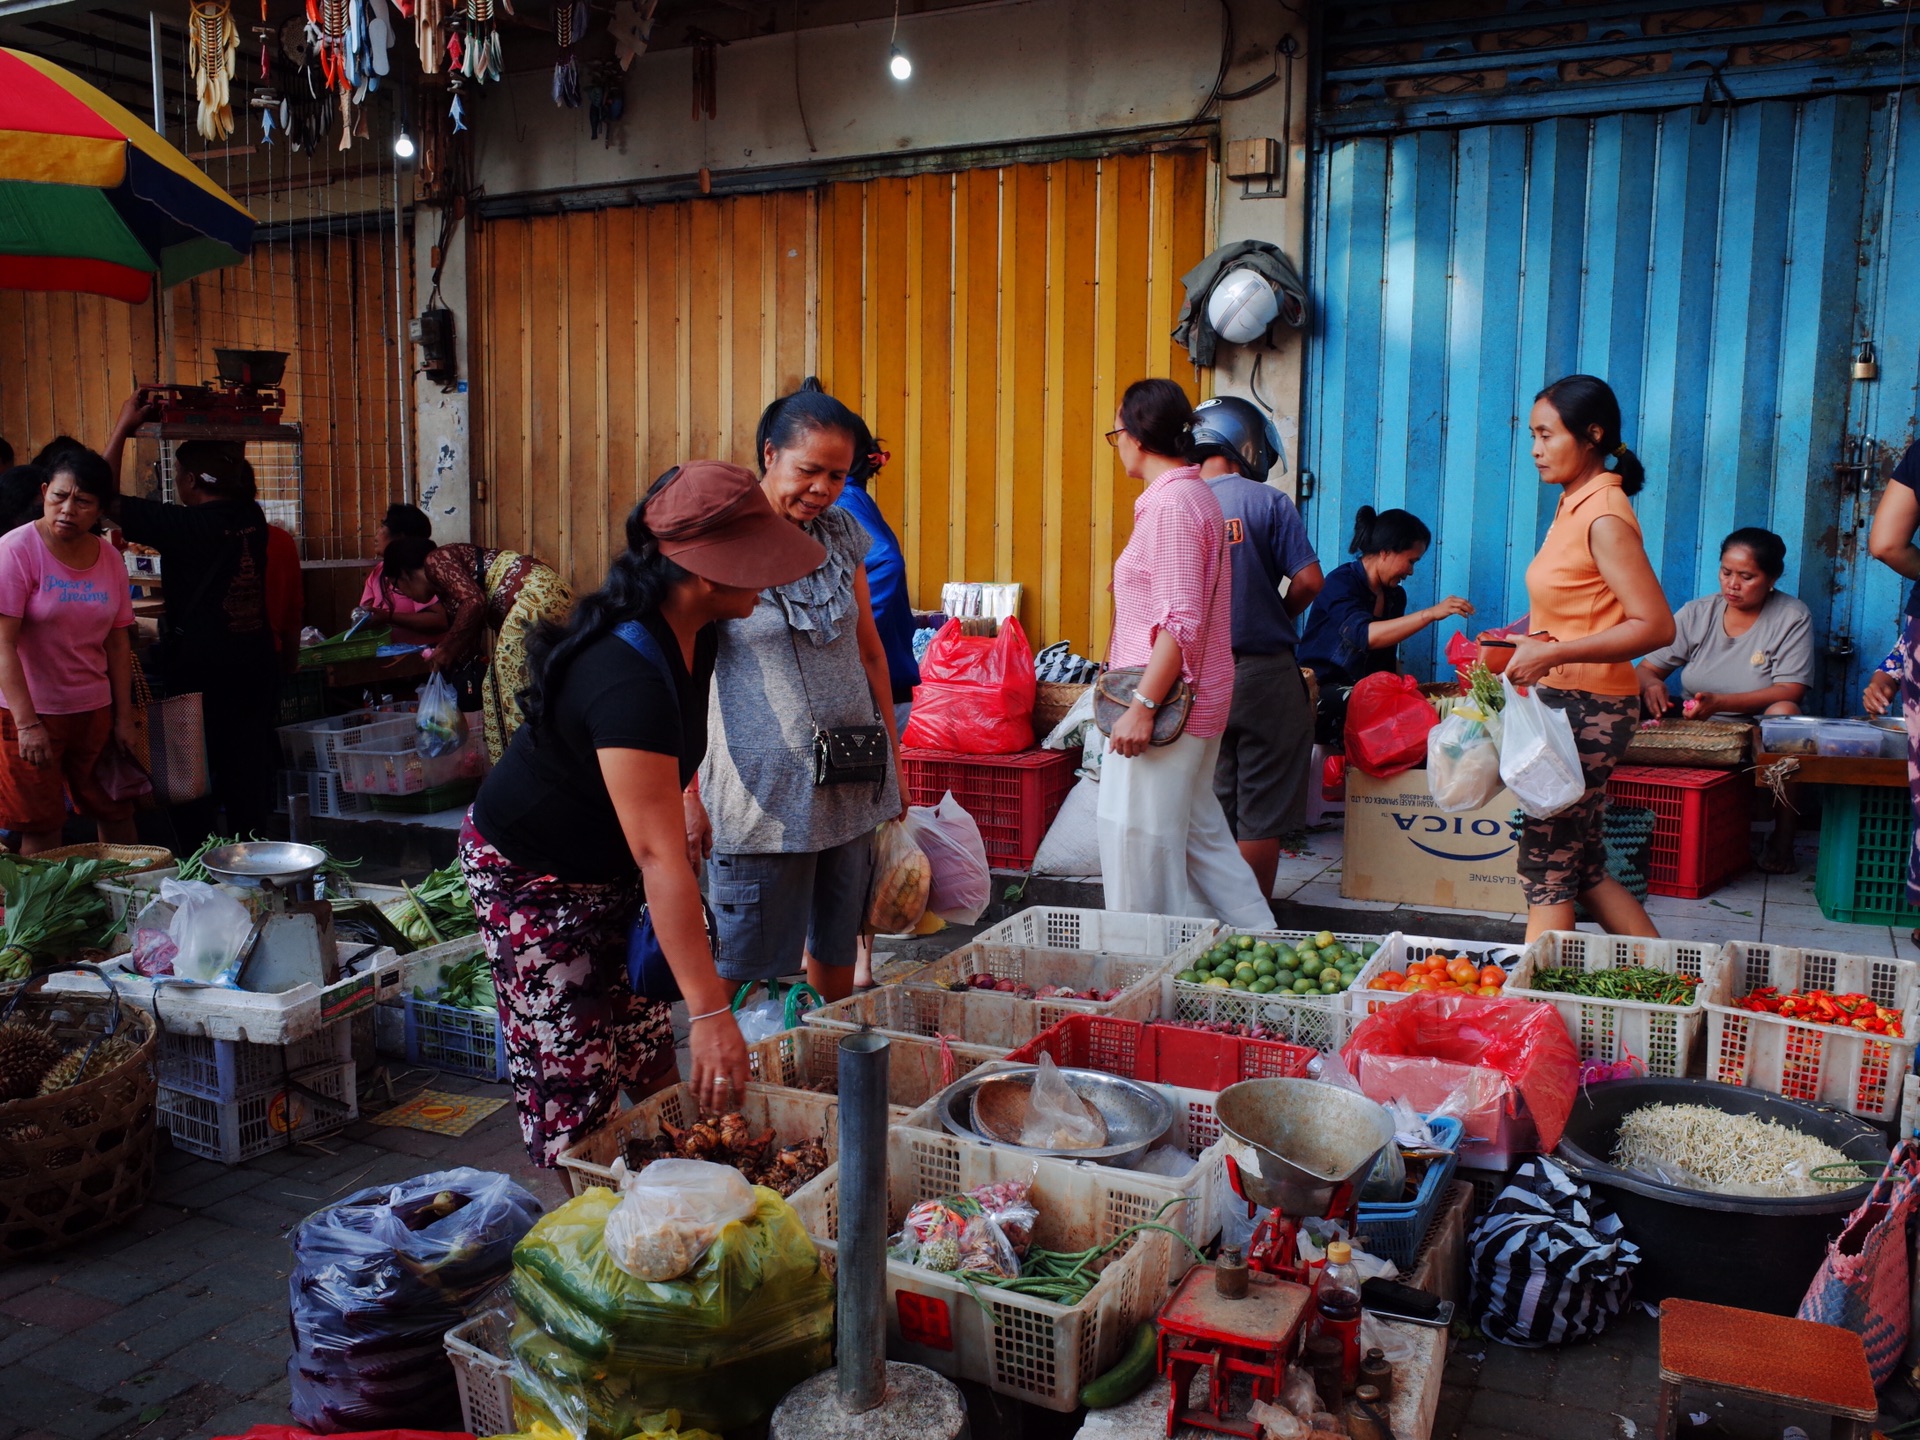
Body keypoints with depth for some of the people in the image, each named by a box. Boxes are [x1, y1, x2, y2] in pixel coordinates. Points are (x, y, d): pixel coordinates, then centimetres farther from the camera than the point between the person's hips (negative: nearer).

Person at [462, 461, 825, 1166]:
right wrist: (710, 1014, -37)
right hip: (535, 876, -8)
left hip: (609, 859, 8)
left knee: (650, 1060, 9)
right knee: (574, 1081, -2)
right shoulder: (628, 682, -38)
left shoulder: (691, 634, -10)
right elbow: (658, 857, -39)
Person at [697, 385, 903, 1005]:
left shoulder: (843, 534, 7)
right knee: (752, 974, 2)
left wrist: (893, 757, 15)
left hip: (851, 785, 6)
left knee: (837, 953, 16)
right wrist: (688, 795, -12)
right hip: (763, 791, -5)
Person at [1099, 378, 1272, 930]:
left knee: (1140, 842, -1)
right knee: (1199, 832, 17)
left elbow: (1182, 623, -23)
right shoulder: (1194, 495, 14)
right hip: (1195, 700, 10)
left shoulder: (1172, 503, -17)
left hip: (1166, 702, -10)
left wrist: (1142, 706, -22)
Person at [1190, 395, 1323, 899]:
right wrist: (1276, 619, 8)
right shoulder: (1267, 501, -6)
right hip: (1264, 675, -4)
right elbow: (1310, 580, -10)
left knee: (1213, 808, 14)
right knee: (1262, 813, 5)